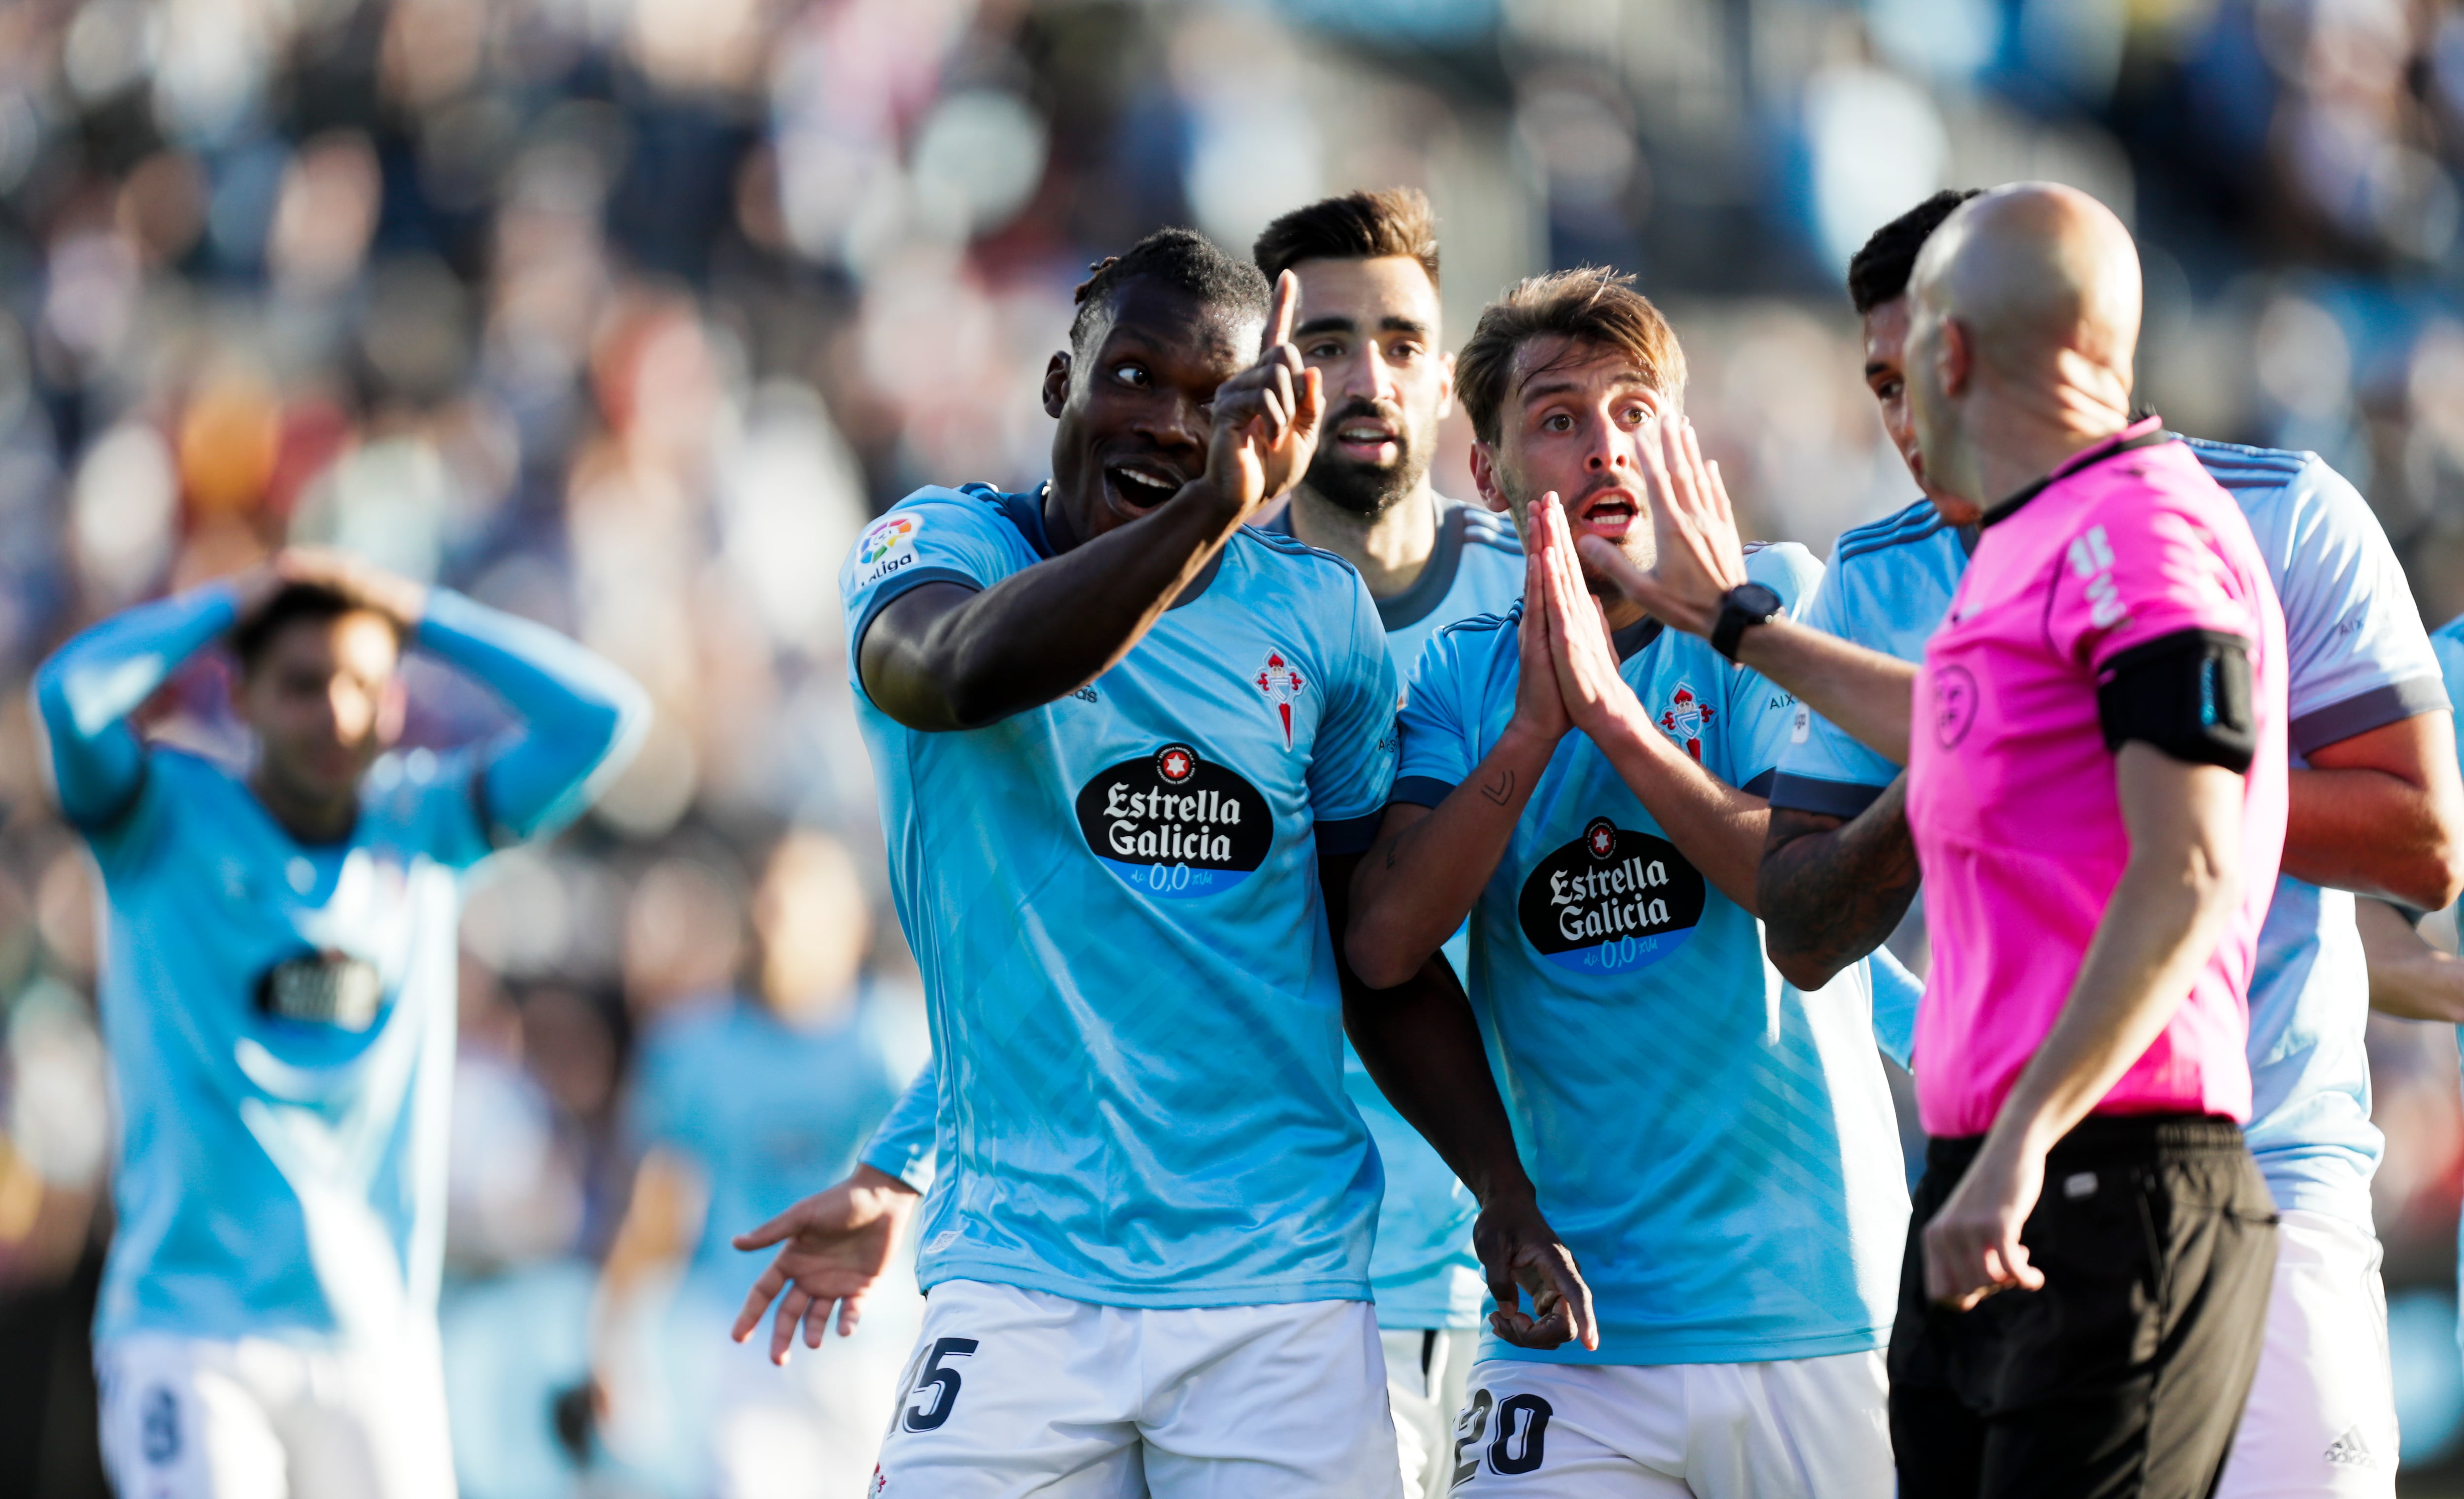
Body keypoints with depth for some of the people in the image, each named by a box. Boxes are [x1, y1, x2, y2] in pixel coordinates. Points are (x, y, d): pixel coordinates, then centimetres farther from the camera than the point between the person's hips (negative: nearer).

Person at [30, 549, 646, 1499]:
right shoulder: (170, 822, 1)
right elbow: (71, 694, -18)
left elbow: (601, 716, 1)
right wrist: (229, 605, -3)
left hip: (377, 1335, 3)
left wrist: (421, 614, 4)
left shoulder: (426, 828, 10)